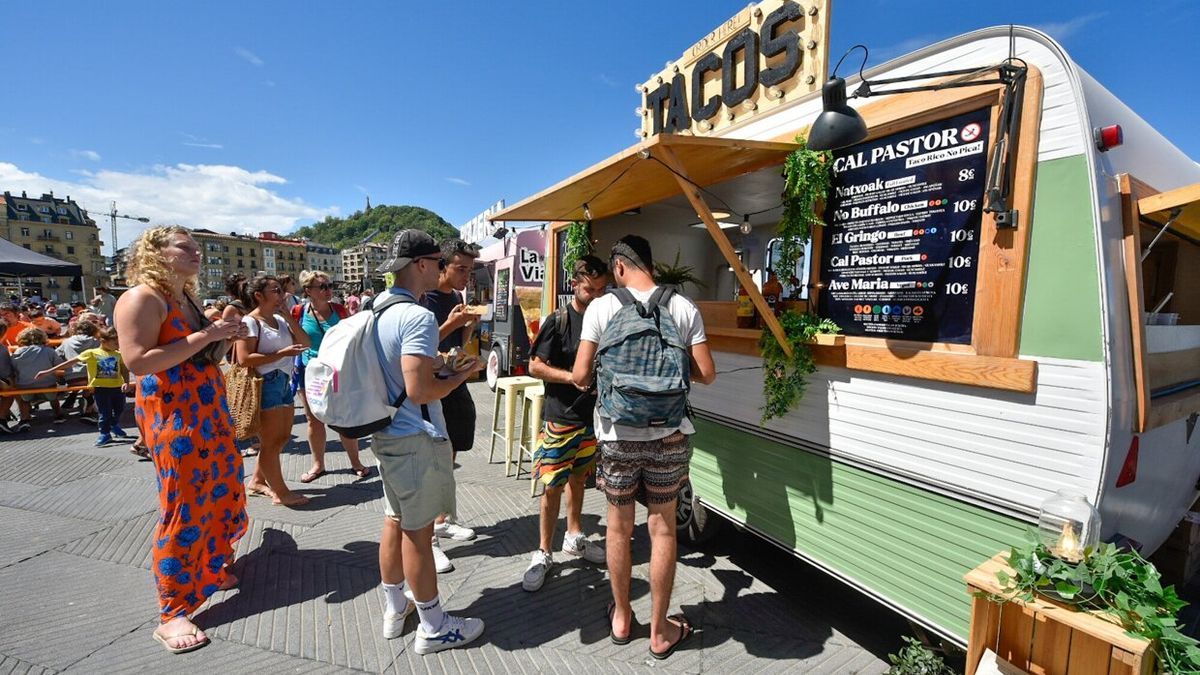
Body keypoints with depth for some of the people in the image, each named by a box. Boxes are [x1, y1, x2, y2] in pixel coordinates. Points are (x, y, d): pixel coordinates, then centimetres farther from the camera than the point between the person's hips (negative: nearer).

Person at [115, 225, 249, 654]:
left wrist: (223, 335, 4)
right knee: (183, 509, -4)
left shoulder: (187, 299, 13)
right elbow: (138, 361, -22)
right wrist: (205, 336, -24)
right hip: (172, 416, -9)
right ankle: (172, 614, 9)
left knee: (219, 495, 16)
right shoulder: (141, 298, -12)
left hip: (209, 411, 9)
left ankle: (212, 571, 34)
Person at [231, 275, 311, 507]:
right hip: (265, 384, -8)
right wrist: (282, 353, -20)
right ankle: (280, 492, 13)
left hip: (284, 383, 8)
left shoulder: (280, 320, 11)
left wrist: (287, 316, 0)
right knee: (271, 442, 2)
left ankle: (257, 481, 34)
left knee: (283, 437, 17)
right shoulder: (250, 322, -10)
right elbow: (244, 359, -18)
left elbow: (304, 342, 5)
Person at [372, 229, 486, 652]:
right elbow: (418, 390, -27)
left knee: (395, 522, 20)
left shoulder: (381, 311, 7)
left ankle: (394, 609, 36)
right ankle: (434, 628, 20)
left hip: (388, 433, 9)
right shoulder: (417, 316, -22)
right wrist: (463, 374, -13)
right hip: (416, 439, -9)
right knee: (418, 532, 3)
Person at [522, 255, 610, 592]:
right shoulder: (558, 321, -9)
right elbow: (535, 366, -9)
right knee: (552, 485, 2)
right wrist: (571, 377, -20)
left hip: (591, 417, 5)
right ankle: (543, 554, 18)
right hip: (559, 417, -4)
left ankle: (574, 538, 37)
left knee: (578, 479, 19)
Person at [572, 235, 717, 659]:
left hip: (618, 435, -1)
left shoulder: (601, 307, -9)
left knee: (619, 526, 17)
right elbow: (706, 374, -3)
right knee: (662, 528, 14)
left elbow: (581, 375, -10)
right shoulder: (684, 308, -4)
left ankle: (621, 617, 36)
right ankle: (659, 631, 29)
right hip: (668, 434, 1)